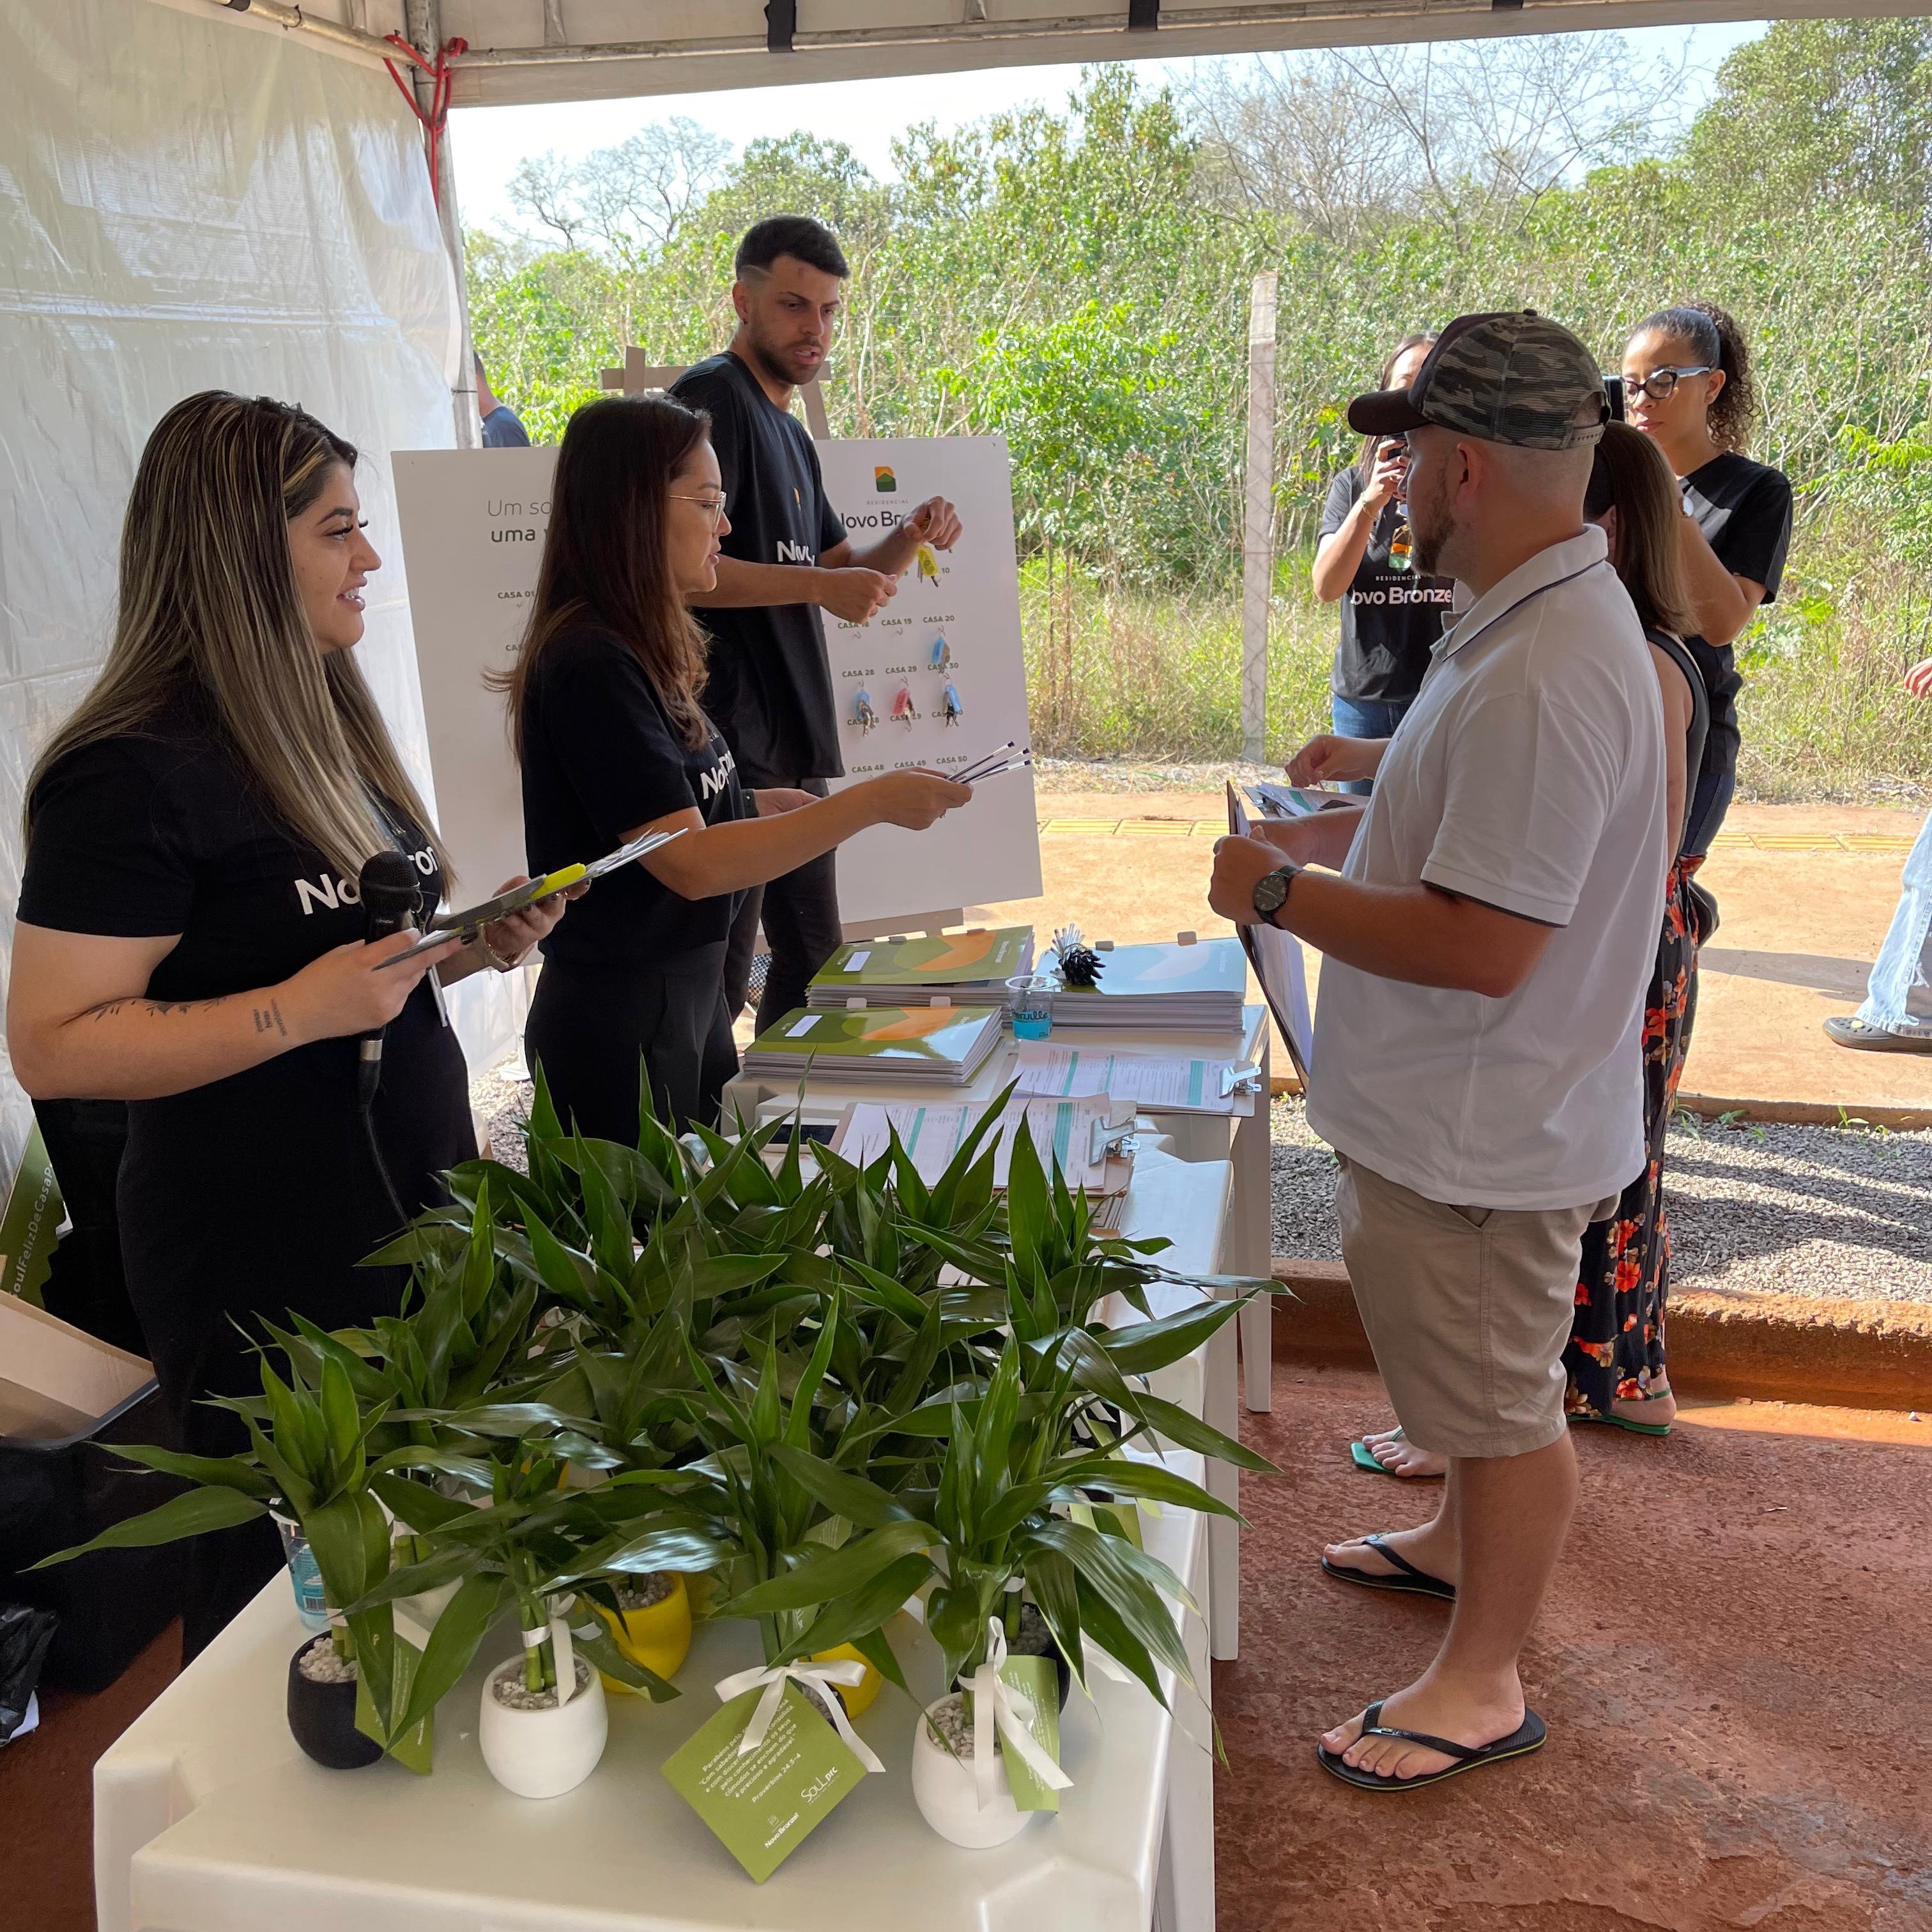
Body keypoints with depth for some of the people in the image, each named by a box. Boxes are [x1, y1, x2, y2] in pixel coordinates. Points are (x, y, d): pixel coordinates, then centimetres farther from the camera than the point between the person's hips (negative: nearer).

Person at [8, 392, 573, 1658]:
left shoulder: (323, 726, 10)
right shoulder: (136, 772, -17)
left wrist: (481, 939, 1)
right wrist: (299, 1010, -28)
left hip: (411, 1222, 8)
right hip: (268, 1276, -8)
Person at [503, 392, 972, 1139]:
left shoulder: (635, 648, 6)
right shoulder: (591, 665, -21)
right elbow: (691, 864, -25)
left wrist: (753, 807, 5)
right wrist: (871, 802, -25)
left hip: (689, 993, 9)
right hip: (622, 1022, -9)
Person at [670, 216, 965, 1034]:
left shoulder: (789, 432, 20)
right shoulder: (712, 399, -9)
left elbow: (842, 571, 24)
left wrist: (910, 539, 5)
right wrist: (817, 585, -21)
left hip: (791, 737, 10)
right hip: (731, 745, -10)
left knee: (813, 962, 17)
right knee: (718, 977, -7)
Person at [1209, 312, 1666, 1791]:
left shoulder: (1542, 677, -30)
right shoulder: (1540, 616, 5)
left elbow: (1482, 943, -32)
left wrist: (1280, 896, -21)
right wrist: (1339, 824, 11)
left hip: (1485, 1131, -10)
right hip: (1462, 1111, 11)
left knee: (1503, 1399, 9)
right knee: (1481, 1373, 29)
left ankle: (1483, 1682, 29)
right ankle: (1461, 1543, 52)